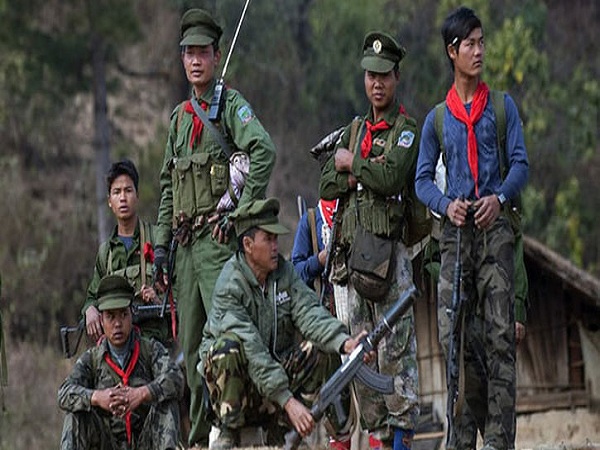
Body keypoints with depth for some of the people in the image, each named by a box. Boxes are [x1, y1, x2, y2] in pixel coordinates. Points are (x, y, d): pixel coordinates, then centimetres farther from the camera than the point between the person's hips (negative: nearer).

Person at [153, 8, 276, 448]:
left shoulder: (232, 105, -3)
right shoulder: (180, 117, 19)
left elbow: (264, 151, -20)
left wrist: (241, 210, -20)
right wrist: (162, 243, 16)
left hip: (218, 236, -8)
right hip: (187, 242, 8)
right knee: (191, 342, 8)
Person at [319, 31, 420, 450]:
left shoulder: (406, 130, 1)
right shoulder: (354, 129, 21)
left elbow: (391, 178, -16)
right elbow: (327, 186, 13)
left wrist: (352, 163, -2)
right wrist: (362, 176, -4)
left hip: (389, 250, -6)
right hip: (351, 252, 6)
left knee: (395, 348, -10)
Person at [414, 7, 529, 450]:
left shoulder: (503, 106, 9)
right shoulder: (437, 118, 13)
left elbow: (521, 164, 3)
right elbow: (423, 179, 12)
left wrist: (499, 197, -16)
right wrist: (446, 205, -9)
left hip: (495, 228, -2)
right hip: (456, 231, 2)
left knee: (499, 334, -9)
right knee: (455, 334, -3)